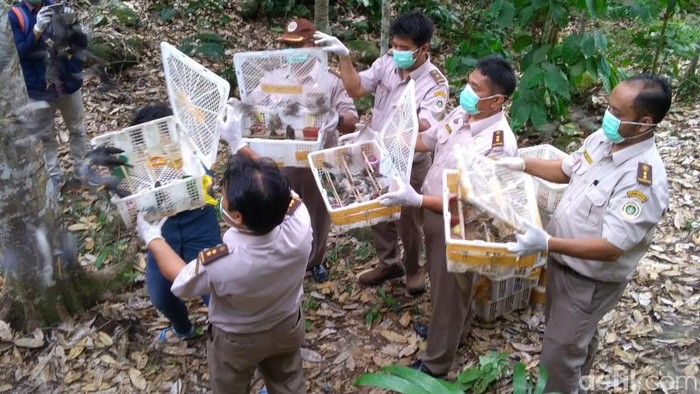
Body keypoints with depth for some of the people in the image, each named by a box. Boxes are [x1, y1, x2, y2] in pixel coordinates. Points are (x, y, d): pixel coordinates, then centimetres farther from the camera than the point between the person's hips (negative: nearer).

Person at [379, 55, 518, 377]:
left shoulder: (499, 145, -29)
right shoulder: (460, 113, -5)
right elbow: (425, 140, 12)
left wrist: (417, 201, -35)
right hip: (434, 212, 8)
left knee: (449, 290, 13)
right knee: (440, 281, 28)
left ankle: (435, 361, 34)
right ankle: (452, 327, 55)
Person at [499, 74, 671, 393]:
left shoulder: (644, 181, -33)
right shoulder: (602, 139, -8)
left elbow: (610, 248, -35)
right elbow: (566, 170, 10)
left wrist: (547, 243, -42)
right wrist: (522, 164, -1)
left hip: (592, 280, -8)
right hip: (563, 261, 8)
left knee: (559, 352, 9)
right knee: (575, 334, 32)